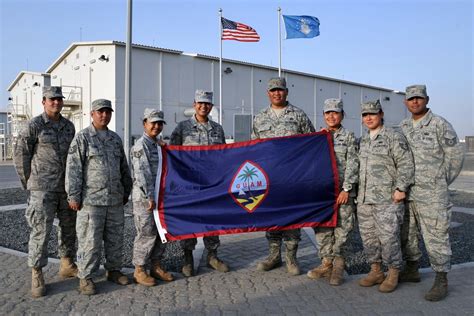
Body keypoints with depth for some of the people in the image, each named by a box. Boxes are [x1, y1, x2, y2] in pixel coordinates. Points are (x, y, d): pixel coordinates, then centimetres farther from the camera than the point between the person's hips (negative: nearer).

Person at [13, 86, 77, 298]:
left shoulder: (69, 126, 8)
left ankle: (67, 266, 27)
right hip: (43, 187, -6)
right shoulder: (35, 125, -8)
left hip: (66, 185, 6)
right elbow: (20, 152, -3)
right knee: (41, 230, -5)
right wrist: (28, 181, 0)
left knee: (69, 227, 12)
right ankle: (37, 276, 6)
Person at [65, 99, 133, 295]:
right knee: (89, 240, -1)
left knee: (116, 238, 11)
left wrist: (126, 191, 19)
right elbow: (73, 169, -8)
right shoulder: (82, 138, -3)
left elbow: (124, 167, 20)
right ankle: (85, 277, 11)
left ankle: (113, 270, 26)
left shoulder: (115, 139, 15)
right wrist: (73, 196, -11)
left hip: (115, 199, 6)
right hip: (91, 200, -5)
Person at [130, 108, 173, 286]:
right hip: (144, 197, -8)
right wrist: (149, 197, -19)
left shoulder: (157, 144, 15)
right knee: (147, 234, -3)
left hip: (159, 196, 9)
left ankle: (156, 266, 25)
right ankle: (139, 271, 10)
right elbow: (141, 173, -17)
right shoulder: (141, 145, -10)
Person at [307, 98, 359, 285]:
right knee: (322, 228, 5)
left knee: (341, 229, 0)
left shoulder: (349, 138, 4)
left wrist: (346, 189, -12)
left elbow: (352, 165, -4)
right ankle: (327, 263, 17)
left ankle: (338, 265, 13)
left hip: (342, 191, -3)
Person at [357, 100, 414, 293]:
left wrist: (401, 188, -16)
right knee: (368, 237, 10)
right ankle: (376, 272, 23)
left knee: (388, 237, -5)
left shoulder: (394, 137, -3)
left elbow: (406, 164, -8)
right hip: (364, 199, 7)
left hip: (387, 199, -7)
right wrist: (358, 192, 17)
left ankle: (393, 275, 10)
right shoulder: (363, 140, 17)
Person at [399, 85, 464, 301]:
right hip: (406, 192, 6)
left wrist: (441, 183, 1)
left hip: (431, 194, -6)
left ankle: (441, 281, 9)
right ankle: (411, 271, 30)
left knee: (435, 236, -2)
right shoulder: (403, 127, 10)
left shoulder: (440, 125, -6)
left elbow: (455, 155, -4)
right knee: (406, 234, 14)